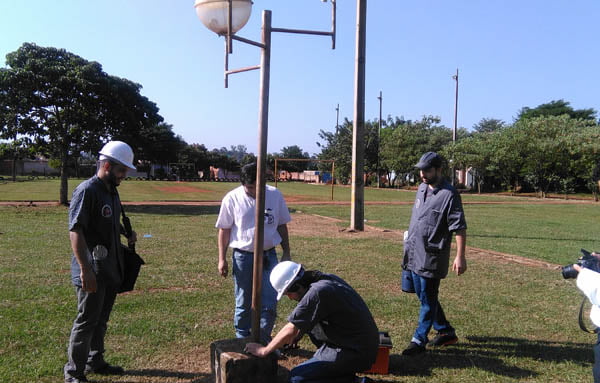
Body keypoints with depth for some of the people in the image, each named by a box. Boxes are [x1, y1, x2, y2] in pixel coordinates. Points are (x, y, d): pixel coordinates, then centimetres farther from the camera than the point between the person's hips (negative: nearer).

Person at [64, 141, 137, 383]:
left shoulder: (112, 191, 14)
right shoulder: (86, 191, -15)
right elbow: (75, 231, -21)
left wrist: (127, 233, 8)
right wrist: (85, 269, -25)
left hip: (110, 269, 9)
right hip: (92, 270, -9)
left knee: (101, 319, 19)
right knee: (86, 321, -1)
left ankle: (95, 362, 33)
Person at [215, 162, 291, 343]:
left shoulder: (275, 195, -1)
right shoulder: (232, 199, -6)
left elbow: (282, 226, 8)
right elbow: (224, 230, 0)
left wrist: (286, 253, 7)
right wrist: (222, 259, -2)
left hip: (268, 255, 1)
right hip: (242, 257, -1)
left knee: (270, 302, 2)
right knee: (243, 304, 10)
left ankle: (263, 341, 19)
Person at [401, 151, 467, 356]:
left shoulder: (449, 194, -15)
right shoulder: (422, 188, 10)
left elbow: (460, 228, -16)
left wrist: (460, 257, -19)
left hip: (432, 257, -9)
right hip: (414, 254, 9)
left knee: (428, 300, 2)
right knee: (423, 296, 17)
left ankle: (419, 341, 11)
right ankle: (446, 332, 33)